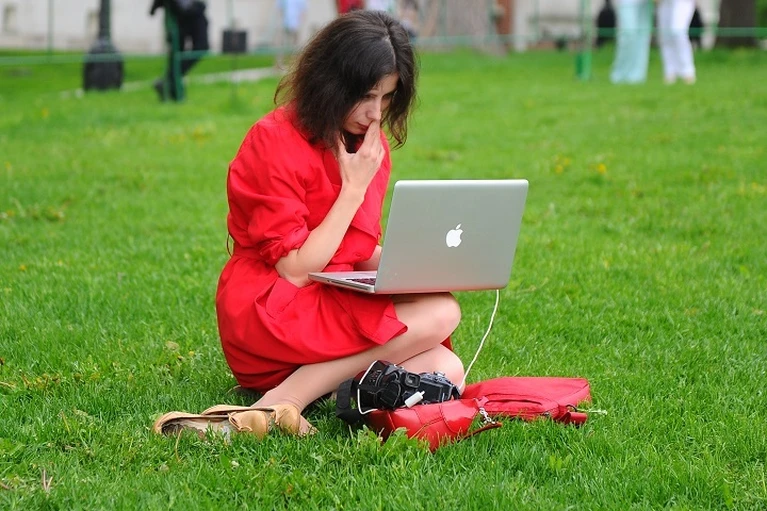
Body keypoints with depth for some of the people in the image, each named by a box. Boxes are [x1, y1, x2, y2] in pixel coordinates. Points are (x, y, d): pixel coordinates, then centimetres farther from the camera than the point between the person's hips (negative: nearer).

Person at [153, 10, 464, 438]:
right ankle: (279, 405, -28)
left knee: (446, 371, -19)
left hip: (336, 304, 7)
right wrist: (355, 188, -14)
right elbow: (295, 271, -16)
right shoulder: (275, 141, -13)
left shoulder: (370, 144, 10)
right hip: (267, 316, -7)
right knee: (439, 314, -25)